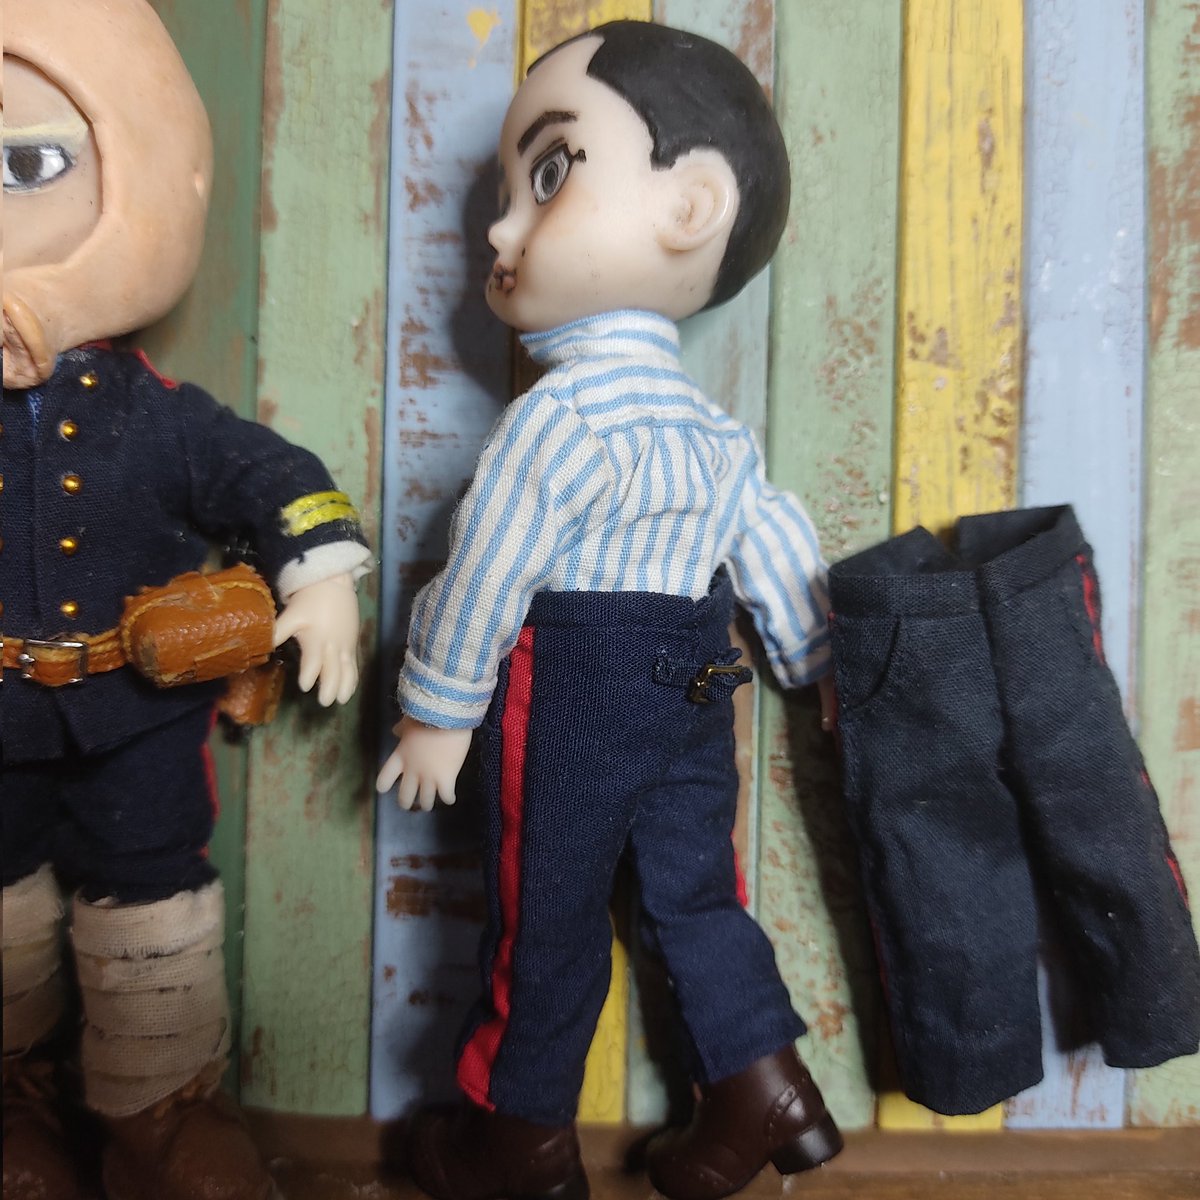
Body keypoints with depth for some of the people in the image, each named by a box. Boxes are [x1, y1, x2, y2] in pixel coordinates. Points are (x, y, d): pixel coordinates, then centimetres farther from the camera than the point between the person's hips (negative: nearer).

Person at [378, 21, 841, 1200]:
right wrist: (823, 669, 25)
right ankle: (764, 1088, 30)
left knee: (546, 916, 9)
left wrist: (435, 707, -7)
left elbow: (486, 573, -17)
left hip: (564, 699, -7)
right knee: (694, 891, 19)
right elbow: (782, 554, 13)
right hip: (693, 690, 7)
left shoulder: (559, 412, -16)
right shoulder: (714, 429, 9)